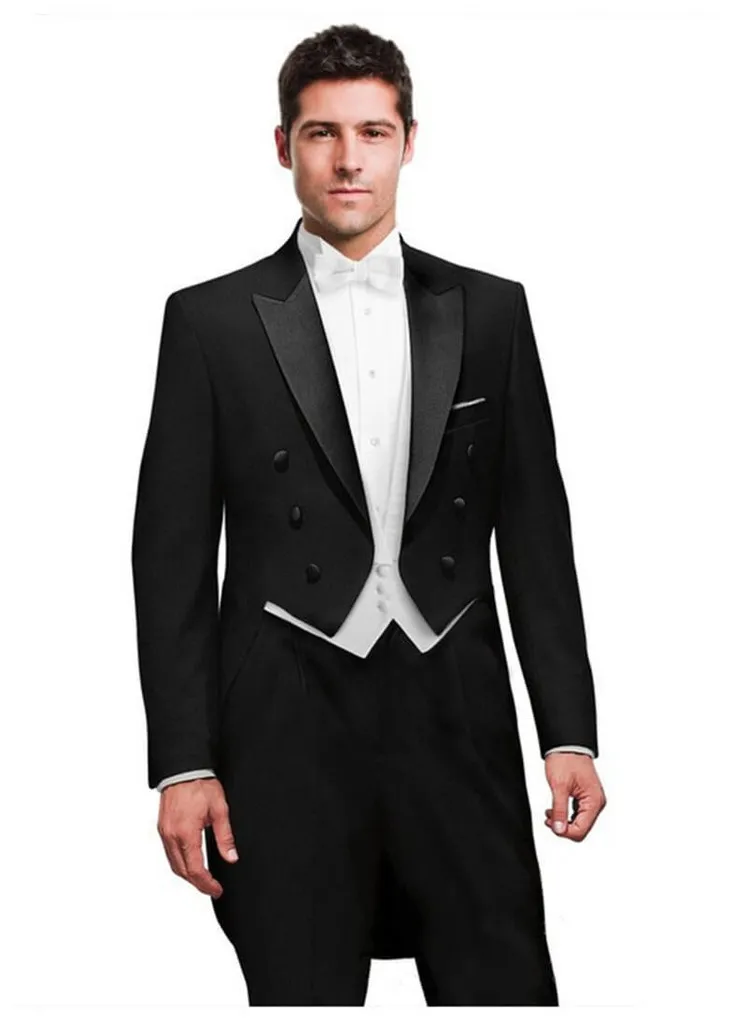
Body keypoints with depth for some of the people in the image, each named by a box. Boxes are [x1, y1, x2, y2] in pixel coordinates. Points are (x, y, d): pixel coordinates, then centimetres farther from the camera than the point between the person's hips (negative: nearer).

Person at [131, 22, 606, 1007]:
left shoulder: (489, 310, 9)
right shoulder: (212, 321, 3)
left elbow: (534, 532, 9)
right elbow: (173, 556, 2)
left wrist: (569, 733, 3)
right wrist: (182, 765, -4)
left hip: (456, 716, 2)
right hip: (289, 732, -1)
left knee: (506, 988, 1)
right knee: (300, 990, 5)